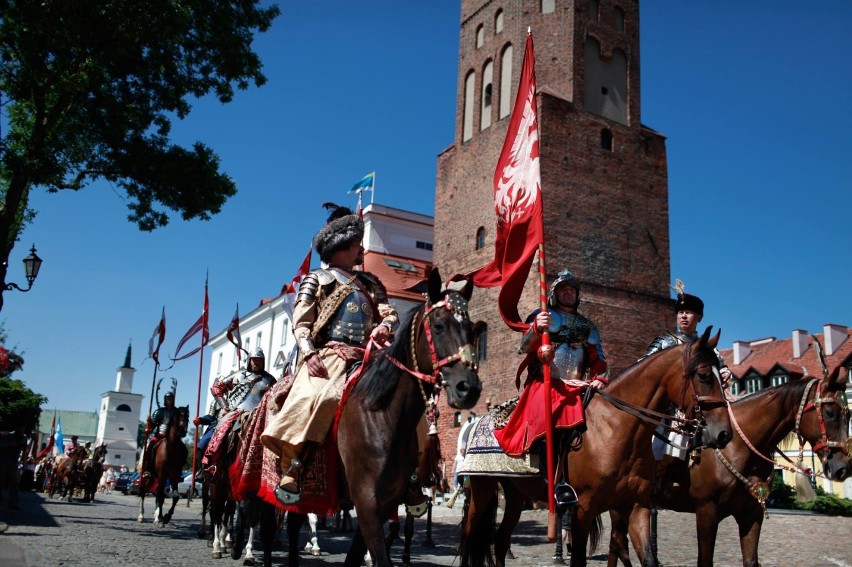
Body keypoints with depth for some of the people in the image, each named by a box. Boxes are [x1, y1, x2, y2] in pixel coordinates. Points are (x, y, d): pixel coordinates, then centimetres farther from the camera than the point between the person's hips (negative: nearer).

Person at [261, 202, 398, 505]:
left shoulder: (370, 282, 27)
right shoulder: (317, 279, 14)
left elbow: (389, 312, 15)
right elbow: (300, 323, 4)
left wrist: (385, 326, -11)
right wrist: (309, 353, -16)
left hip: (366, 356, 5)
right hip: (328, 355, -5)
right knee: (310, 397, -34)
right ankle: (289, 471, -31)